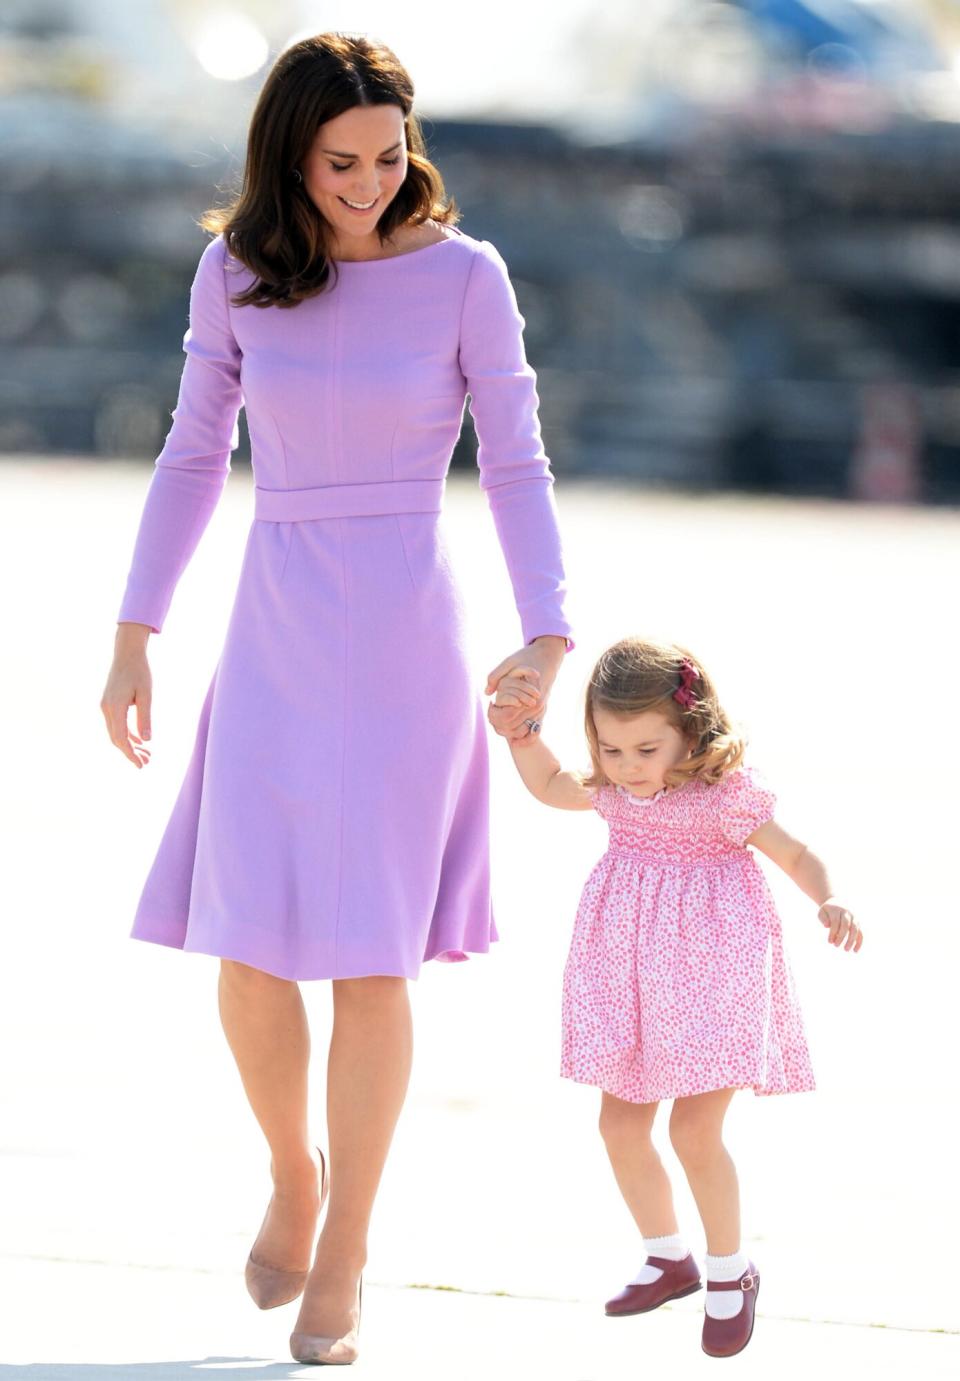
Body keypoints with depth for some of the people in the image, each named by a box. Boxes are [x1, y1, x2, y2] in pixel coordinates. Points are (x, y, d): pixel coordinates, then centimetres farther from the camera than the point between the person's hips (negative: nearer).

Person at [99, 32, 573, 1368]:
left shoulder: (464, 275, -6)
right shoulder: (235, 271, 1)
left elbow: (518, 466, -5)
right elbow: (195, 455, 9)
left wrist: (548, 641, -17)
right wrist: (134, 639, 9)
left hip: (408, 638, -2)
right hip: (275, 634, 2)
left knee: (370, 954, -3)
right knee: (249, 953, -3)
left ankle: (347, 1245, 12)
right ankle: (293, 1173, 25)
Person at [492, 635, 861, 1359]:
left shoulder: (724, 795, -16)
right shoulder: (613, 793, 1)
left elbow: (795, 854, -8)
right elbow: (549, 784, 21)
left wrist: (832, 902, -26)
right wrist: (523, 724, 6)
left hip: (709, 972, -6)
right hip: (632, 975, 6)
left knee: (694, 1129, -10)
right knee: (620, 1124, 9)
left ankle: (730, 1271, 10)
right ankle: (668, 1257, 29)